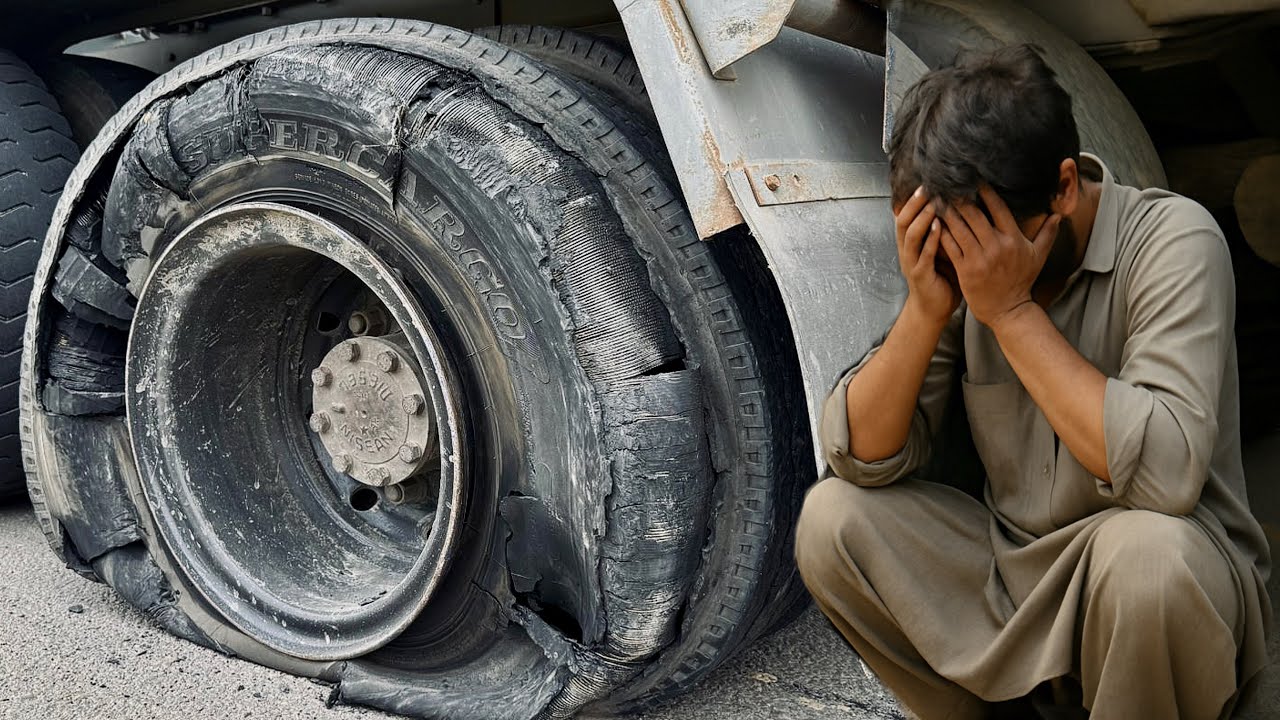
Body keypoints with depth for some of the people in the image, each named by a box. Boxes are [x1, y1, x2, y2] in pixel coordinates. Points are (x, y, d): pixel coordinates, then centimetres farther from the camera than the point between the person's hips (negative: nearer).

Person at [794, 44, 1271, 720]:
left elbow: (1166, 474, -32)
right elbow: (859, 459, -7)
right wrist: (926, 309, -21)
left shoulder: (1171, 239, -17)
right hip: (1013, 564, 5)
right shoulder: (962, 260, -3)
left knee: (1145, 553, -36)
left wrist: (1011, 309, -28)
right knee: (830, 518, -10)